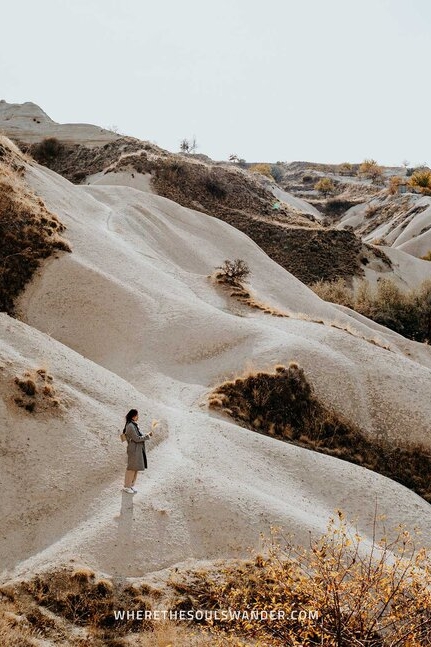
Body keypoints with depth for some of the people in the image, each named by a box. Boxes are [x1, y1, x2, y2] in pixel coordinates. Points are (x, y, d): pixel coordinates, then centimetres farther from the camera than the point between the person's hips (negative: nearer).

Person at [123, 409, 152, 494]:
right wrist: (147, 436, -9)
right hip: (134, 449, -9)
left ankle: (132, 485, 25)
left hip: (138, 449, 9)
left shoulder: (134, 425, 11)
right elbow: (137, 439, -19)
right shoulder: (130, 426, -19)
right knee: (132, 468, -1)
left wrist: (147, 434, 4)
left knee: (136, 468, 14)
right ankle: (127, 486, 10)